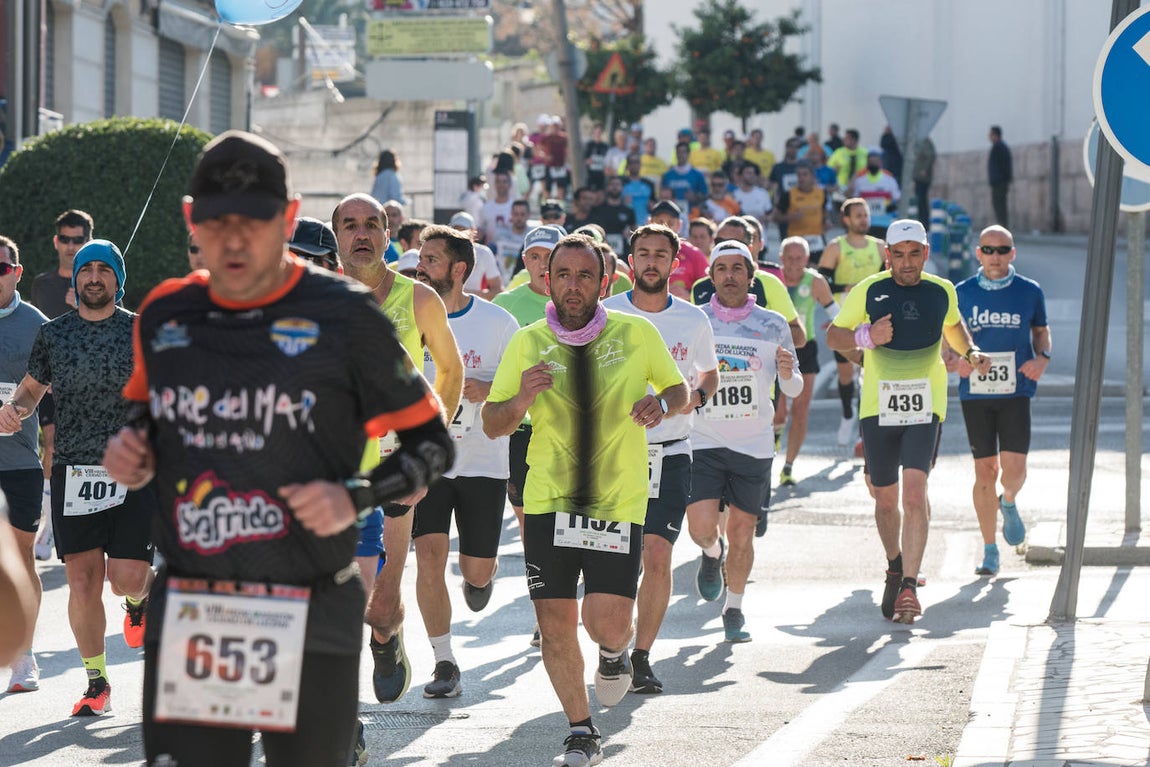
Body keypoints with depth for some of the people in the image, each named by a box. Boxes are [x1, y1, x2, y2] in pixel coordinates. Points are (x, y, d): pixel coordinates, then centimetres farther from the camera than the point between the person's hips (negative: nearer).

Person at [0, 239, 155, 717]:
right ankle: (96, 683, 10)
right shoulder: (53, 335, 9)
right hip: (72, 474, 2)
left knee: (127, 579, -10)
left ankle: (140, 599, 29)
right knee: (83, 582, -3)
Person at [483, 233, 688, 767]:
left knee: (608, 623, -11)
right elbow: (491, 425, 6)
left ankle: (614, 655, 28)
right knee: (555, 624, 0)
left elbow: (680, 390, 13)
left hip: (619, 503, -1)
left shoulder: (637, 334, -1)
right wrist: (521, 399, -15)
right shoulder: (527, 344, 2)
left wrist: (662, 403, -11)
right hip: (547, 503, 2)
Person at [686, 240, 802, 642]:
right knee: (701, 526, -12)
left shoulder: (773, 325, 1)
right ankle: (712, 553, 24)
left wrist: (788, 374, -16)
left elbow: (793, 389, 7)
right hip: (703, 439, -1)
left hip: (754, 443, 1)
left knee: (742, 532, 3)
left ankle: (734, 610, 21)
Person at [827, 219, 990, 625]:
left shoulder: (942, 291, 5)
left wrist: (970, 352, 10)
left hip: (925, 407, -1)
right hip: (878, 405, 1)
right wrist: (865, 337, -13)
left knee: (915, 492, -18)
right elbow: (833, 336, 6)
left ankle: (909, 586, -21)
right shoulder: (868, 291, -1)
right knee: (885, 498, 11)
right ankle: (895, 567, 37)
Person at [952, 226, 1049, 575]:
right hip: (975, 393, 0)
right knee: (985, 471, 1)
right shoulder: (962, 293, 4)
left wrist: (1042, 358, -3)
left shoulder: (1030, 292, 4)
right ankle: (989, 551, 11)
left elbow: (1041, 330, 17)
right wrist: (956, 361, -10)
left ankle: (1008, 503, 27)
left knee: (1014, 467, -11)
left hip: (1016, 391, 0)